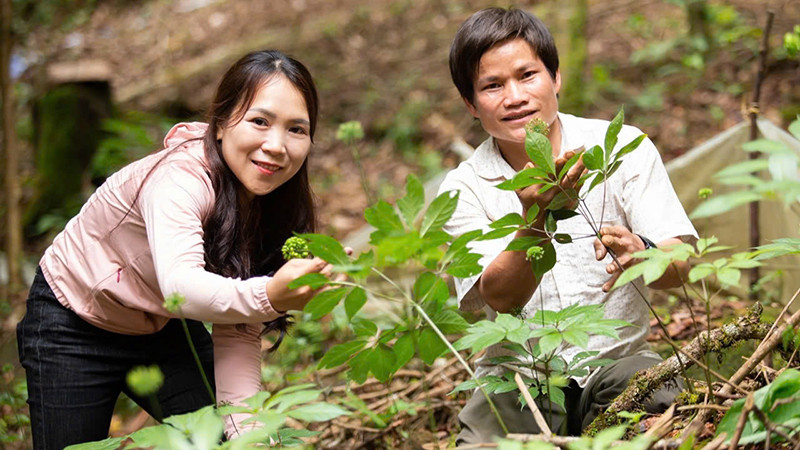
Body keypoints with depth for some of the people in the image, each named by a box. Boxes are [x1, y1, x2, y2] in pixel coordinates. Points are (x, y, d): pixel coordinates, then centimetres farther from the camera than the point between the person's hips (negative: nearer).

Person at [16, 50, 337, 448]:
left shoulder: (274, 201, -13)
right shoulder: (179, 178, -33)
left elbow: (236, 333, -15)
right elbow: (180, 285, -51)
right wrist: (266, 297, -68)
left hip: (162, 327, 5)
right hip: (72, 323, -5)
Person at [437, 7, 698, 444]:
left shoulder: (623, 147, -3)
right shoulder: (463, 189, -2)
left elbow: (679, 266, -10)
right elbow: (501, 298, -15)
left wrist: (642, 254, -34)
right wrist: (537, 217, -33)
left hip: (618, 357, 1)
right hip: (518, 374, 0)